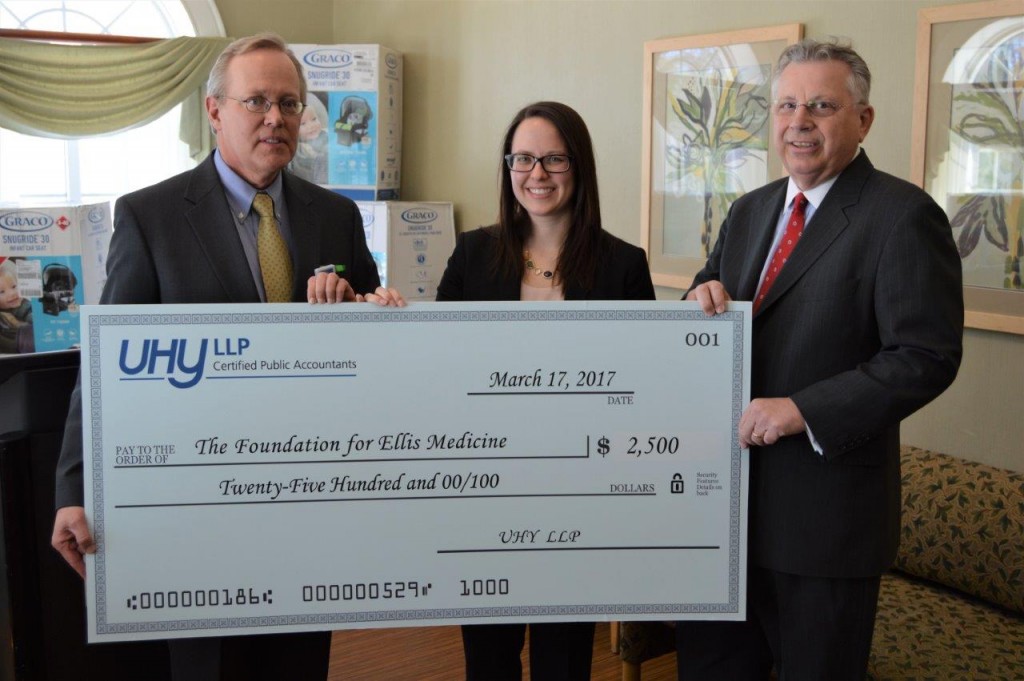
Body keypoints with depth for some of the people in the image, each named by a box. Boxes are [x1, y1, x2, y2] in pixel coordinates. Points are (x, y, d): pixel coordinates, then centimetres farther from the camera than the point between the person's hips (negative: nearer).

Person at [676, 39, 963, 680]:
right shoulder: (749, 211, 11)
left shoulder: (903, 215, -12)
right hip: (728, 491, 7)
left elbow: (927, 357, -18)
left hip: (824, 504, -6)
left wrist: (802, 410, -24)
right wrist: (703, 298, -9)